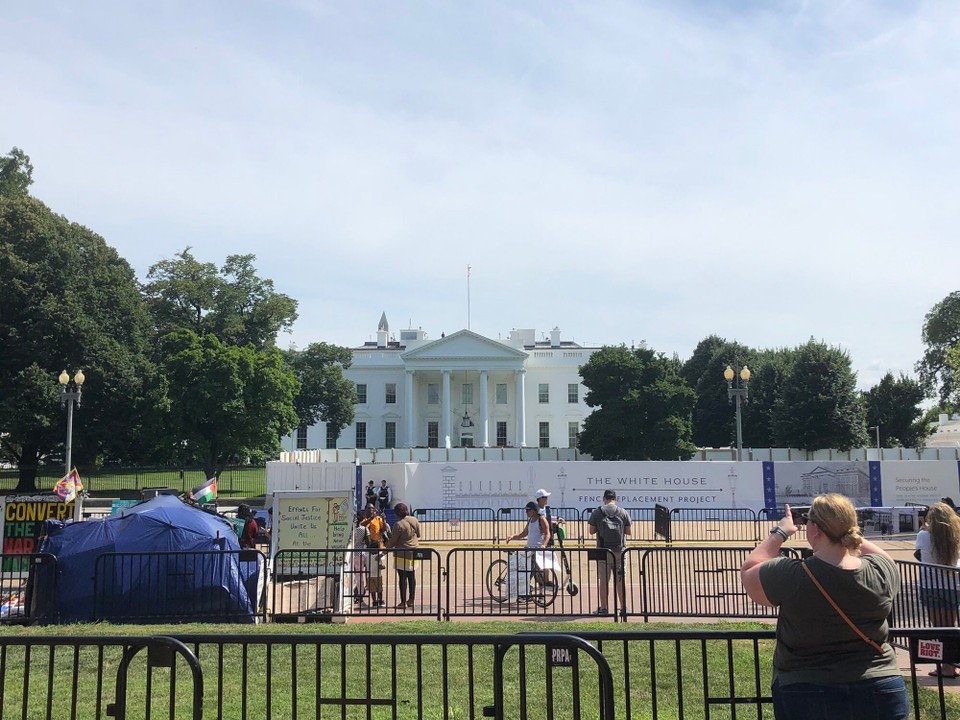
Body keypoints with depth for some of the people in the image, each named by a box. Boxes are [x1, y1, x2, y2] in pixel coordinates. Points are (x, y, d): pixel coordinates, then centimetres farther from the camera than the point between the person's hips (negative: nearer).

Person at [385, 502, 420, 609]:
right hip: (414, 553, 6)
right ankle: (411, 600, 21)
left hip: (402, 554, -6)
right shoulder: (414, 520, 1)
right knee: (412, 576, 15)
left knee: (402, 577, 0)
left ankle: (403, 601, 2)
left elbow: (392, 541, -11)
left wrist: (387, 547, 6)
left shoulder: (398, 524, -18)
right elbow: (418, 535, 12)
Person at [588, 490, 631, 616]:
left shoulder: (597, 512, -2)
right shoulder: (623, 512, 0)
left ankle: (603, 608, 4)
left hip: (603, 550, -1)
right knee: (620, 580, 8)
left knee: (603, 580, 3)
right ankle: (623, 607, 12)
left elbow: (591, 531, 0)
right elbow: (628, 531, 3)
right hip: (620, 550, 1)